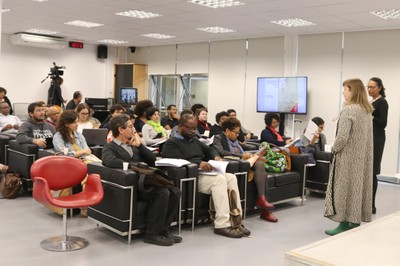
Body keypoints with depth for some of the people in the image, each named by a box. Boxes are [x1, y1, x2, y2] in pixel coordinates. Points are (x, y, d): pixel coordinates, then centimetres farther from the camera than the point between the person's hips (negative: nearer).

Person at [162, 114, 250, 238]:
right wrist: (199, 163, -27)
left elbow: (209, 149, 32)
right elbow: (179, 163, -14)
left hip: (204, 173, 8)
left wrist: (216, 156, 8)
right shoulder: (171, 143, 0)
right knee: (219, 179, -29)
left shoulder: (194, 140, 28)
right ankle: (222, 225, -31)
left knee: (231, 177, -13)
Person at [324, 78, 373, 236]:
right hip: (362, 157, 8)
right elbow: (363, 135, 15)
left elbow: (342, 137, -23)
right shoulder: (367, 110, 10)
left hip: (348, 157, -8)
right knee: (357, 187, 13)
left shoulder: (348, 110, -17)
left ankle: (344, 224, 3)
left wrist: (334, 149, -6)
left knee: (344, 188, -1)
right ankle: (355, 221, 21)